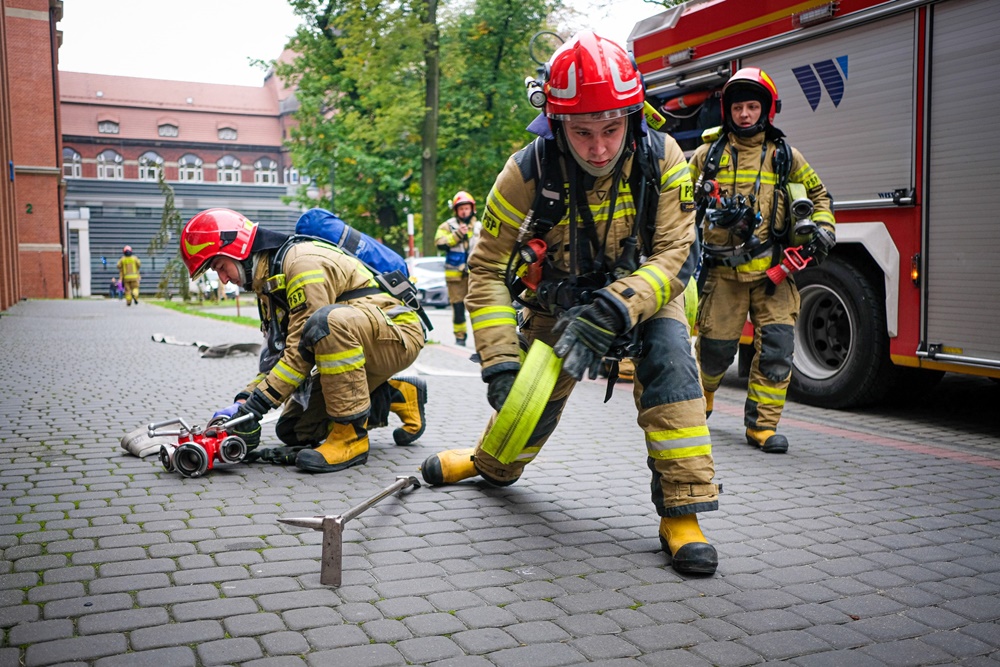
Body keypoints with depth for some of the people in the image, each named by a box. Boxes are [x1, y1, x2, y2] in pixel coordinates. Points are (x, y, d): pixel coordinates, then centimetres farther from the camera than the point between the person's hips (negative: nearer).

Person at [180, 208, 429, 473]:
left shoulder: (302, 261, -21)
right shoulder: (270, 281, 11)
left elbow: (301, 353, -24)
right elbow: (276, 355, 10)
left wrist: (255, 406, -22)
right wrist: (243, 402, -4)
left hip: (399, 333, -10)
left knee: (327, 321, -39)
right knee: (295, 431, 4)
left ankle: (351, 436, -26)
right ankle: (398, 396, 14)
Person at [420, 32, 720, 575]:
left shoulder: (661, 159, -26)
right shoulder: (528, 172, -27)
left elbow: (676, 255, -28)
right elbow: (488, 269, -21)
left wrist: (613, 310, -44)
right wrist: (500, 362, -30)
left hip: (643, 285, 0)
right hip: (560, 296, 1)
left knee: (668, 359, -28)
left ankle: (681, 513, -21)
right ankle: (492, 464, 42)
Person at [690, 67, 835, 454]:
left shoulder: (786, 157, 9)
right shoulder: (707, 156, 8)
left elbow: (818, 196, 21)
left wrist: (821, 227, 4)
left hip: (773, 271, 1)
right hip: (724, 272, -1)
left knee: (776, 347, -8)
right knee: (715, 347, 3)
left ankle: (762, 425, 4)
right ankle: (698, 396, 35)